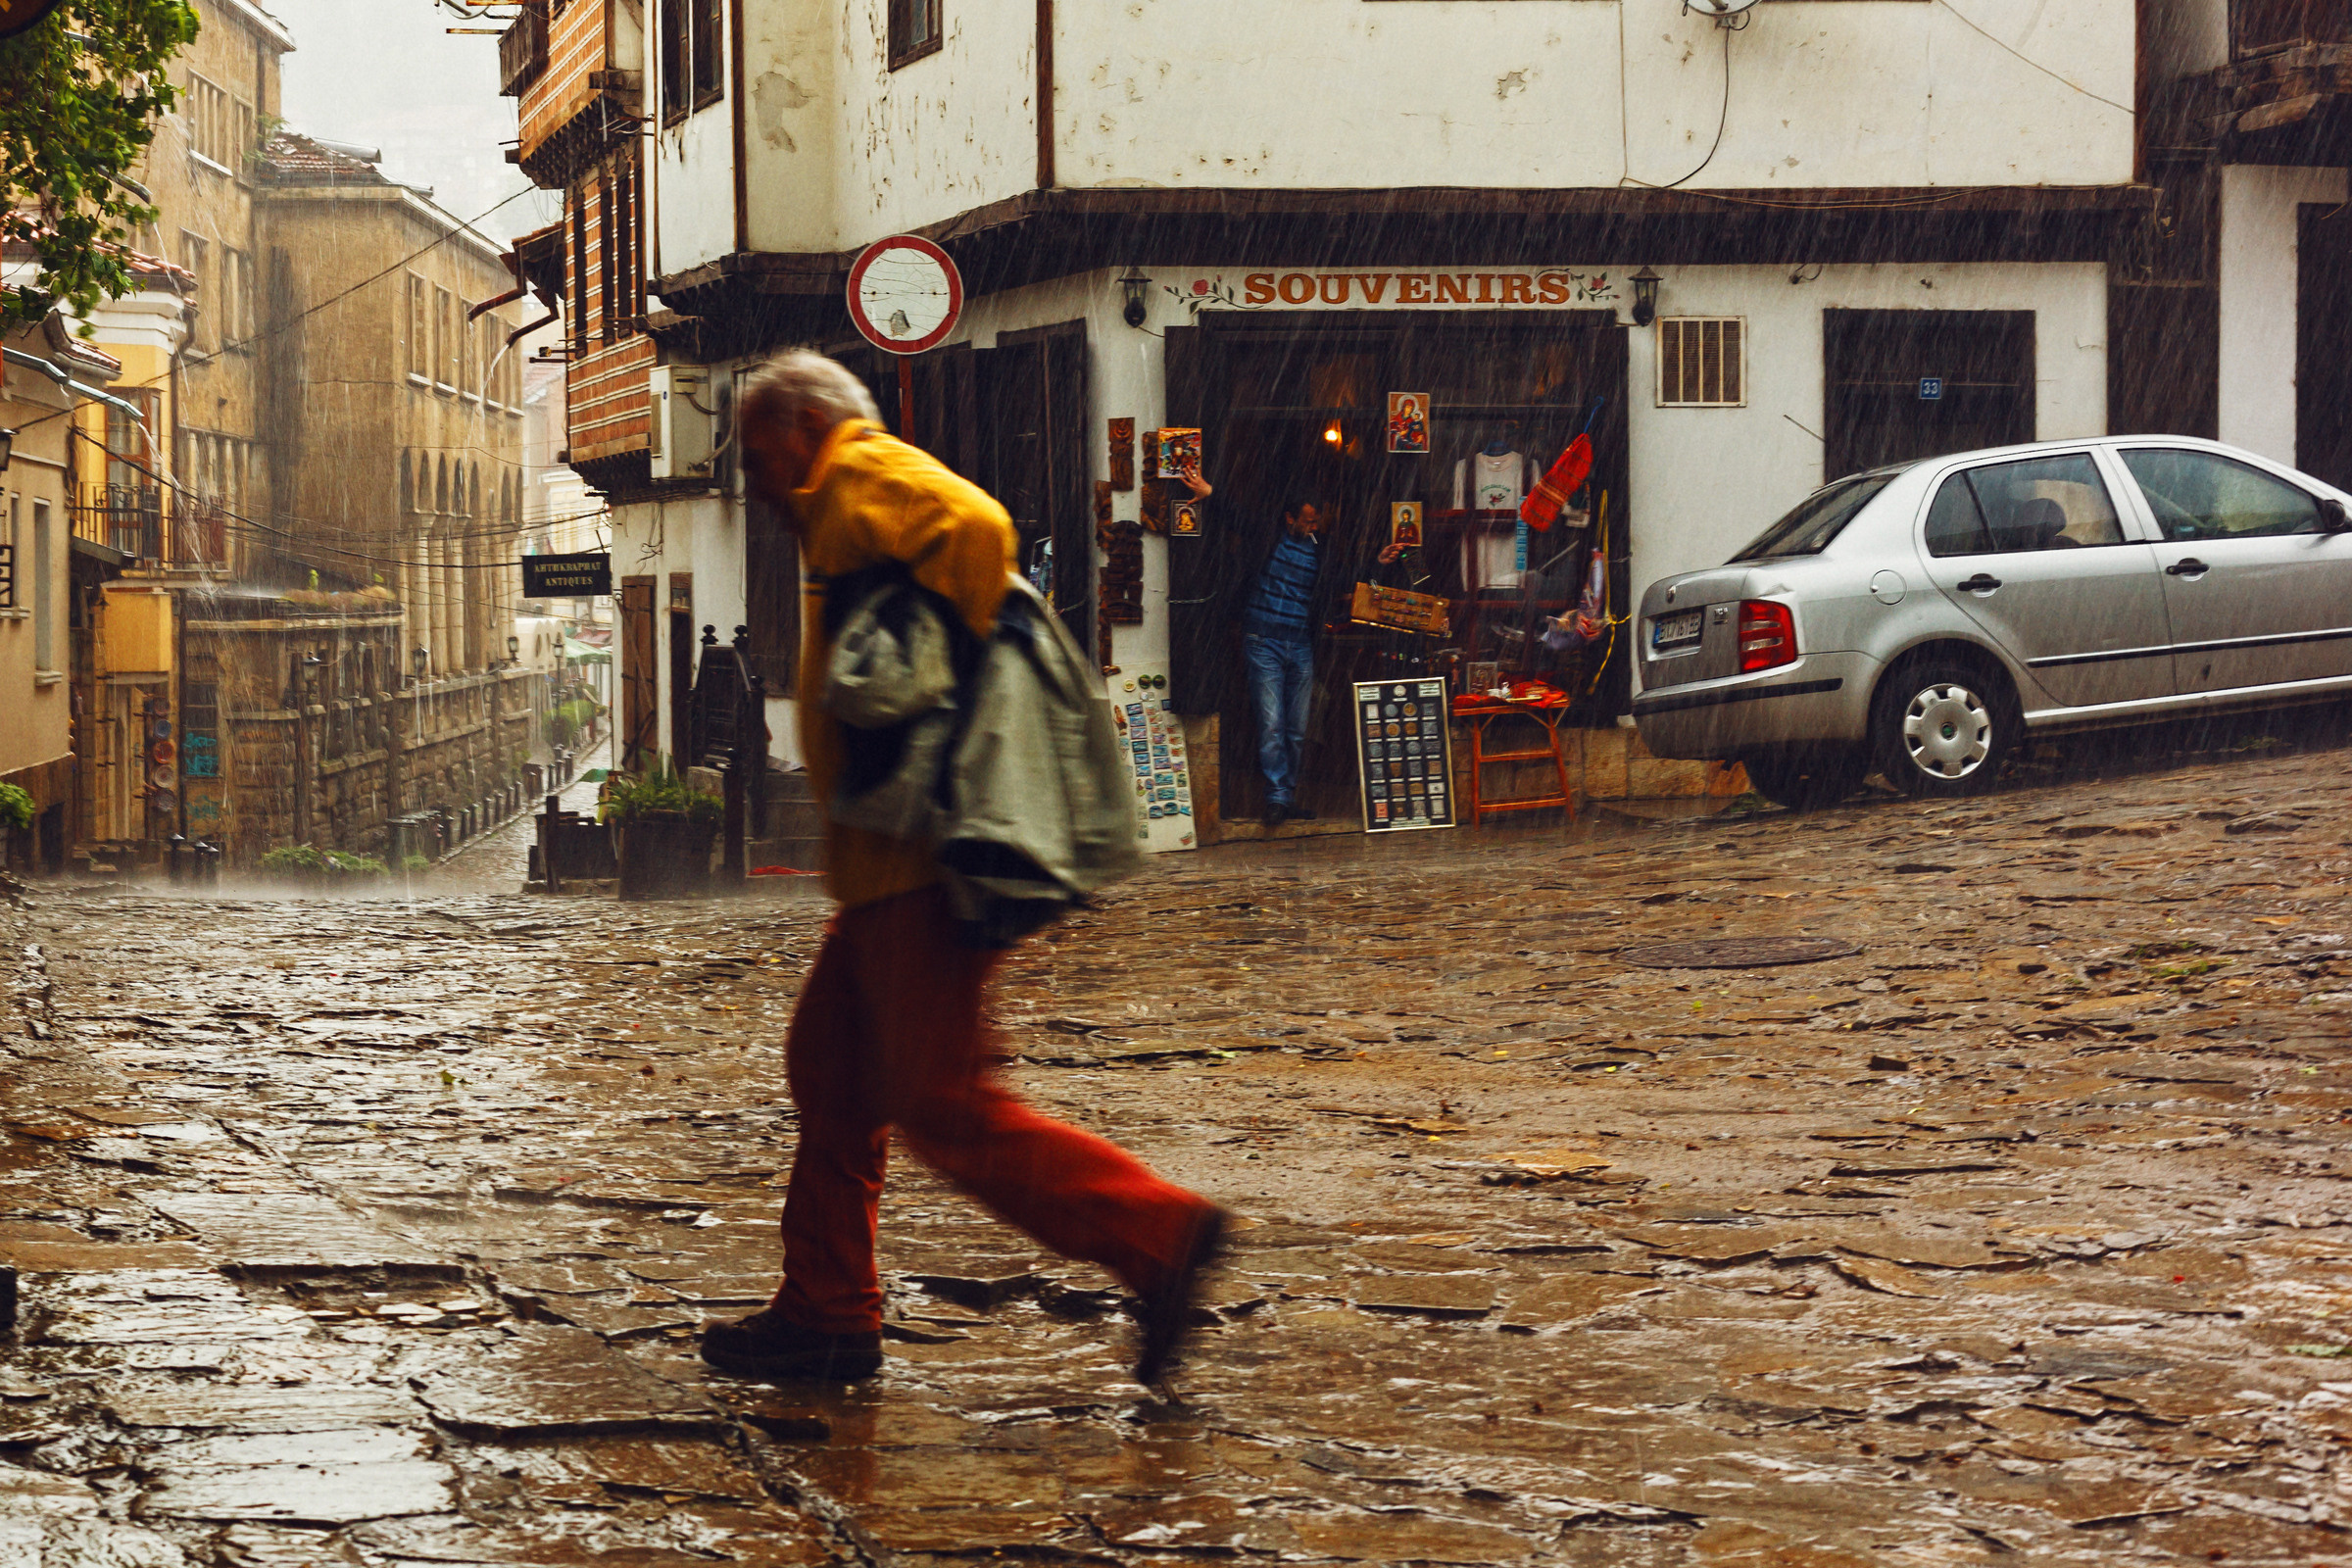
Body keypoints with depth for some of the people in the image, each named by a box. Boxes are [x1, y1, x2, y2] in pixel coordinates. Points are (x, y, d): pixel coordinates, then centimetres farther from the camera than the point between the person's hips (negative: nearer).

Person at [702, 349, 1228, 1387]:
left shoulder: (869, 476, -6)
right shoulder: (844, 523, 25)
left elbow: (976, 525, -25)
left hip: (916, 862, -11)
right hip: (889, 867, 11)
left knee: (941, 1105, -12)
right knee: (831, 1071, 17)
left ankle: (1156, 1232, -12)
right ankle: (827, 1315, 23)